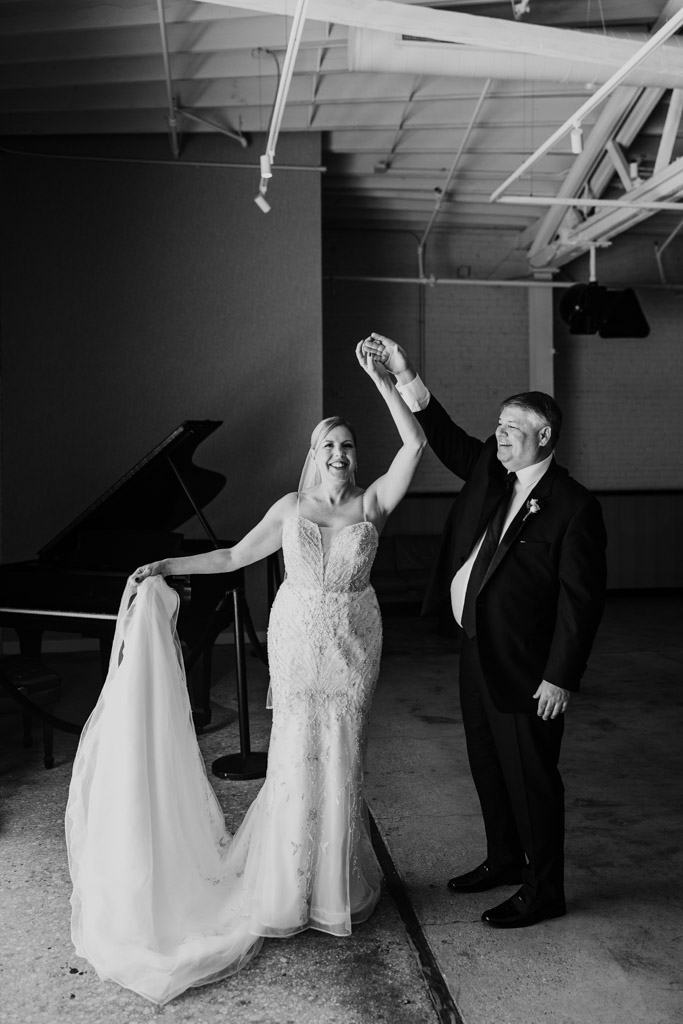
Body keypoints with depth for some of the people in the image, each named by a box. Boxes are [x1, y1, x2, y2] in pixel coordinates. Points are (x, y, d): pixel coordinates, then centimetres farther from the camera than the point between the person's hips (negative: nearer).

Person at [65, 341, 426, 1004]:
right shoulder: (291, 508, 2)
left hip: (353, 645, 1)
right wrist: (164, 567, 0)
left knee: (340, 759, 8)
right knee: (297, 757, 2)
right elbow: (234, 557, 5)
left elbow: (415, 444, -11)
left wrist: (380, 379, -14)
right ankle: (290, 889, 20)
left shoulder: (372, 503, -1)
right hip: (299, 641, 0)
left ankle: (334, 886, 27)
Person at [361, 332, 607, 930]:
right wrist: (407, 379, -5)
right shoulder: (489, 471, 5)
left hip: (526, 667, -8)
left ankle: (544, 891, 24)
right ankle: (504, 859, 41)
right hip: (478, 653, 8)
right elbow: (447, 439, 8)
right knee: (488, 767, 21)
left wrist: (561, 678, -18)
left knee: (531, 776, 5)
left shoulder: (574, 505, -16)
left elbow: (582, 598, -17)